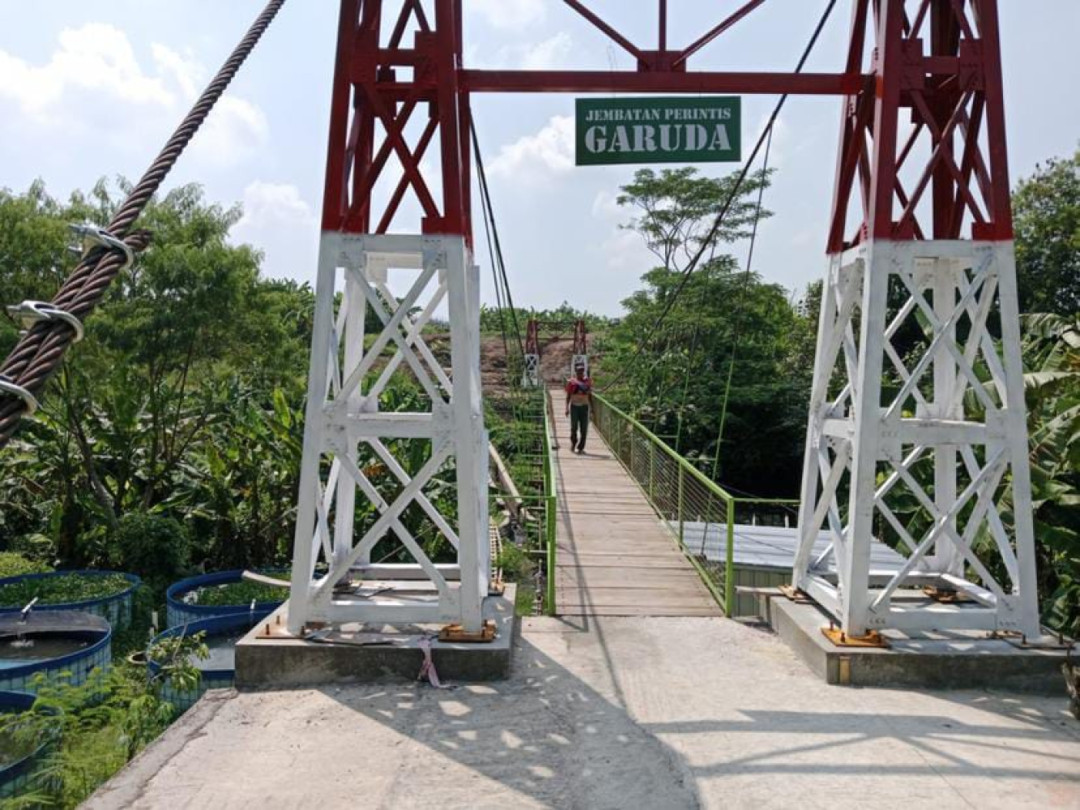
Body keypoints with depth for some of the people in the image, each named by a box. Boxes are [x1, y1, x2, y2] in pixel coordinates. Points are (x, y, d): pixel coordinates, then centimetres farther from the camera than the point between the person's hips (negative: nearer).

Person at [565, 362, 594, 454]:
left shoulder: (587, 381, 6)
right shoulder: (571, 381, -1)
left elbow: (590, 396, 11)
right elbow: (568, 396, 2)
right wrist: (567, 408, -5)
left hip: (584, 407, 2)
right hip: (574, 406, -2)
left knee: (584, 429, 0)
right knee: (574, 427, 0)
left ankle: (580, 447, 9)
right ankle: (573, 443, 25)